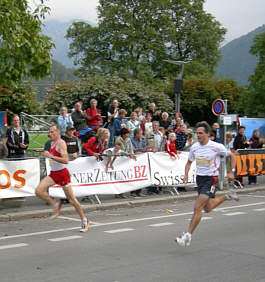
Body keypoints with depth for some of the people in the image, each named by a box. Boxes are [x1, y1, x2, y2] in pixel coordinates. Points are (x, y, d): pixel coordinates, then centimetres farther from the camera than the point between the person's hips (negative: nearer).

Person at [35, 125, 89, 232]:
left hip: (62, 173, -7)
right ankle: (56, 206, 6)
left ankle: (84, 220, 17)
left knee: (71, 199, 0)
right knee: (38, 191, -14)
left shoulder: (61, 143, -15)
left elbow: (65, 160, -28)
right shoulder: (52, 143, 10)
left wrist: (51, 156, -31)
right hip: (53, 174, 7)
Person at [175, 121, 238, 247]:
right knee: (207, 208, 19)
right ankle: (227, 196, 42)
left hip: (211, 179, -7)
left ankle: (187, 236, -12)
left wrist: (231, 172, -6)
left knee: (197, 207, -16)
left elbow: (232, 156, 2)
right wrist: (186, 174, 1)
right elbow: (189, 162, 17)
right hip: (199, 178, 7)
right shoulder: (194, 147, 1)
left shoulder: (217, 147, -13)